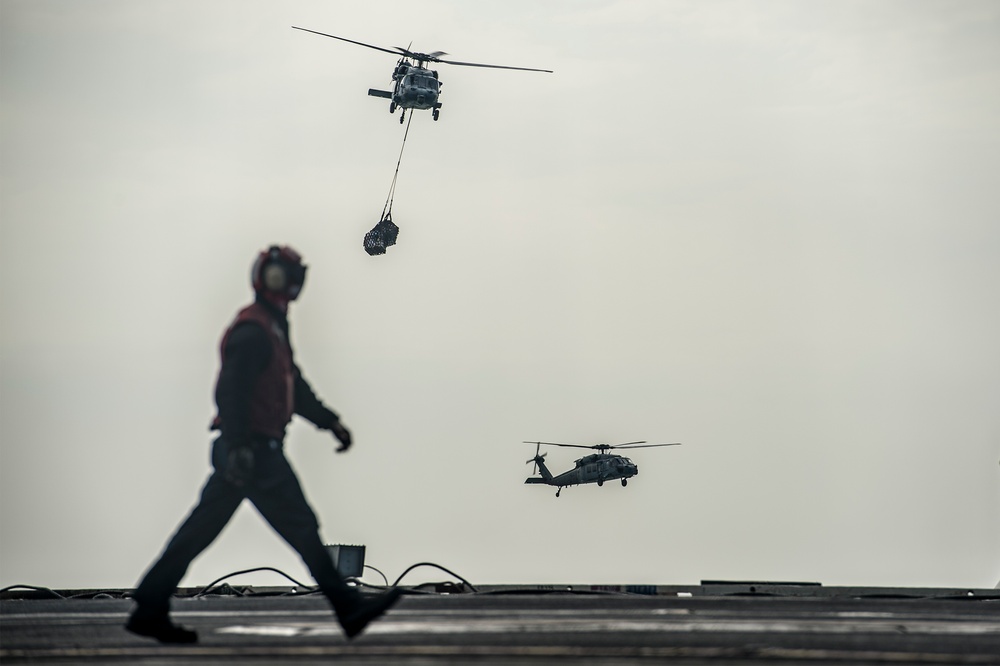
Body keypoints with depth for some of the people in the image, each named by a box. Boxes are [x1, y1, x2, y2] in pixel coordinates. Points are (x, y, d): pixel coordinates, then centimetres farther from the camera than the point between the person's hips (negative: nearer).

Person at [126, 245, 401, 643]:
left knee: (200, 531, 9)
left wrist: (331, 422, 23)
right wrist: (238, 448, -29)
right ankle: (349, 610, 1)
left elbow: (294, 387, 28)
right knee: (301, 528, -4)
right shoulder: (252, 331, -14)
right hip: (252, 451, -11)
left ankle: (149, 611, 11)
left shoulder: (272, 328, 20)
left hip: (243, 451, 11)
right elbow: (231, 390, -23)